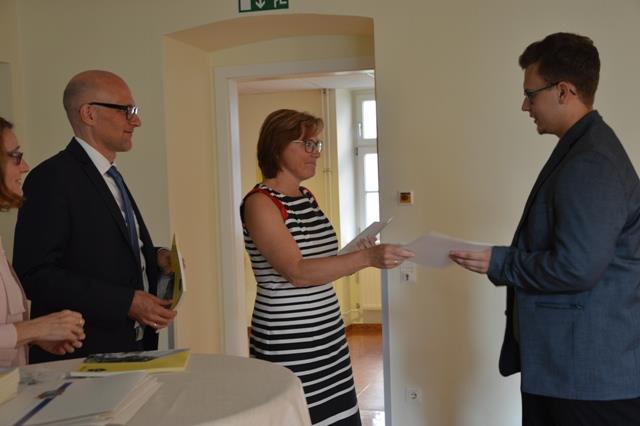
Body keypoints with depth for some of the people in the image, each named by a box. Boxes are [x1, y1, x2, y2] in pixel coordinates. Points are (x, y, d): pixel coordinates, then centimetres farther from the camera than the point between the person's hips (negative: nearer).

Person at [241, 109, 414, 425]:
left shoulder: (307, 197, 11)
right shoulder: (260, 202, -14)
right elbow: (296, 272, -25)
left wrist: (356, 253, 6)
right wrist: (366, 257, -31)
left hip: (327, 336, 8)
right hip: (287, 345, -7)